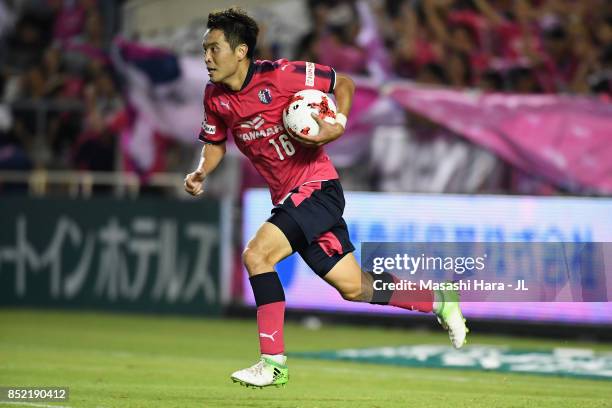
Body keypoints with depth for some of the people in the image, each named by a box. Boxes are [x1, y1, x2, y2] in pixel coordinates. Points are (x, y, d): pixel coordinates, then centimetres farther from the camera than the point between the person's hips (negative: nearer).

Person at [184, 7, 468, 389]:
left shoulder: (280, 75, -16)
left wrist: (338, 124, -19)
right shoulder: (215, 97, 2)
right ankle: (439, 301, 29)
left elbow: (343, 83, -4)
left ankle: (273, 363, -15)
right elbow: (215, 142, 18)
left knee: (257, 255, -22)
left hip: (317, 187, -7)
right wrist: (201, 173, -2)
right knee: (354, 288, 9)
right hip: (288, 198, 7)